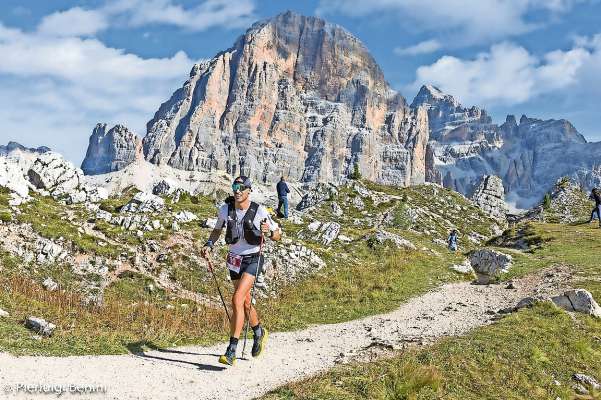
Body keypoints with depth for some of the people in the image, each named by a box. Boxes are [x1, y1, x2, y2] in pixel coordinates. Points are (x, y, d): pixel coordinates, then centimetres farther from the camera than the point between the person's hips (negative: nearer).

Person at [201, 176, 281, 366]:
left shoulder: (259, 211, -15)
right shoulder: (225, 209, -5)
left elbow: (277, 235, -6)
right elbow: (217, 229, 14)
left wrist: (269, 231, -28)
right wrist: (209, 245, -3)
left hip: (253, 259, -5)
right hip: (234, 259, 5)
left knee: (237, 299, -20)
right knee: (245, 302, 19)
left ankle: (231, 351, -17)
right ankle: (259, 332, 47)